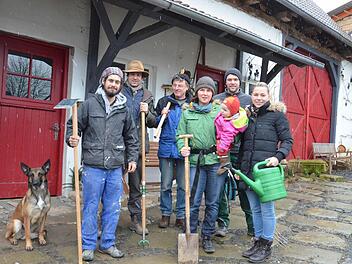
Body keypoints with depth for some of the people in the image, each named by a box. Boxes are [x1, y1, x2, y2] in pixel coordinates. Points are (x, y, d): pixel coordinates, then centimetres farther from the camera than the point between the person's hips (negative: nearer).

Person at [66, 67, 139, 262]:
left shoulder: (124, 110, 9)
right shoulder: (89, 104, 0)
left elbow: (131, 137, 17)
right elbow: (73, 125, 4)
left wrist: (132, 158, 12)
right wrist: (71, 139, -15)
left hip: (116, 168, 3)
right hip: (93, 166, -3)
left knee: (113, 208, 11)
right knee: (90, 207, 6)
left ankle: (107, 244, 28)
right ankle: (88, 245, 22)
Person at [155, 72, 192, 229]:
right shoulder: (164, 102, 6)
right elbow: (154, 123, 8)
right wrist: (162, 116, -9)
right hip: (166, 149, 1)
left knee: (183, 185, 7)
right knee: (165, 185, 9)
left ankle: (181, 216, 21)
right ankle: (165, 214, 24)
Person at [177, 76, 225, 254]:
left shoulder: (220, 110, 6)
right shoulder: (187, 113, 10)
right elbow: (180, 135, 8)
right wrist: (182, 148, -10)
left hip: (216, 161, 0)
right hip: (195, 160, 0)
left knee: (213, 202, 9)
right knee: (193, 202, 2)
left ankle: (207, 237, 26)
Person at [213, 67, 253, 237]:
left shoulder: (248, 100, 9)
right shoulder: (217, 99, 9)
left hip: (242, 151, 0)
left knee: (244, 188, 5)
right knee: (221, 187, 6)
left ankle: (252, 225, 17)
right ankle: (223, 223, 19)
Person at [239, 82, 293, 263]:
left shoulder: (277, 114, -1)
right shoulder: (247, 114, 14)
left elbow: (287, 140, -2)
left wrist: (278, 156, -18)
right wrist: (239, 166, 16)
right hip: (248, 169, 5)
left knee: (266, 208, 2)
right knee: (255, 208, 13)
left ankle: (266, 245, 18)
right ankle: (258, 241, 27)